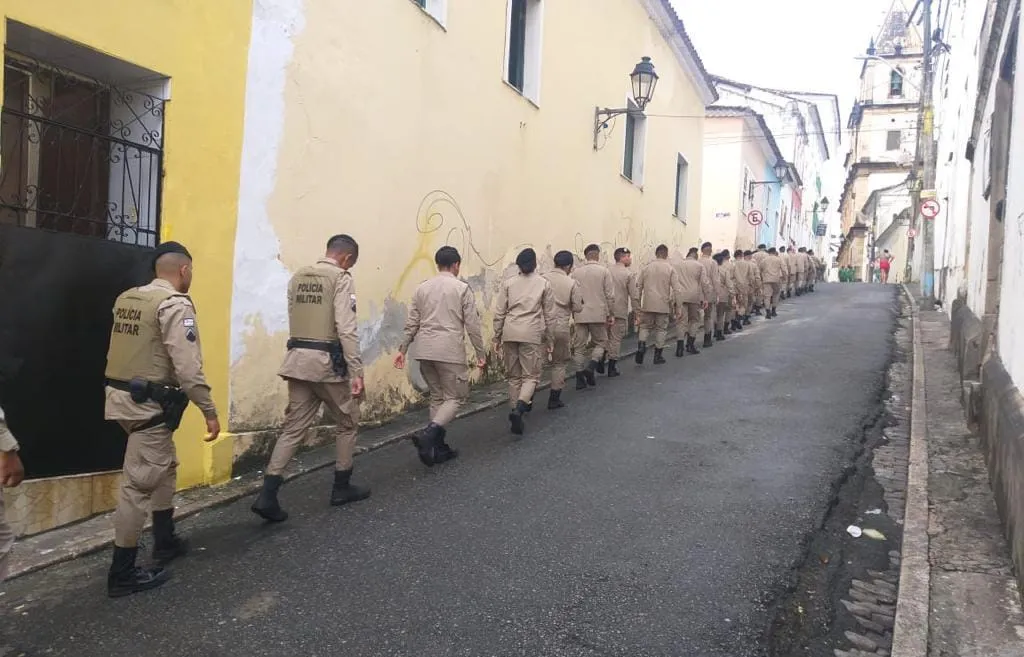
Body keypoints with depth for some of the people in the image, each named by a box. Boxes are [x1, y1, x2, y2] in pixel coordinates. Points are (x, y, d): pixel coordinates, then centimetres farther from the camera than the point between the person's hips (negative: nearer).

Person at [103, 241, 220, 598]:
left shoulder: (126, 299, 10)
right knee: (139, 483, -2)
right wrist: (210, 411, -15)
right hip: (149, 405, -9)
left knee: (164, 466, 23)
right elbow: (188, 367, -21)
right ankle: (122, 573, 7)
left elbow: (129, 350, 13)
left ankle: (165, 541, 36)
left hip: (124, 396, 9)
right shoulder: (175, 304, -16)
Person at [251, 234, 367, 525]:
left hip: (298, 359, 6)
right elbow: (346, 328, -16)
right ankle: (341, 487, 23)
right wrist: (357, 371, -16)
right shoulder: (341, 278, -8)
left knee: (293, 427, 7)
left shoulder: (297, 277, 13)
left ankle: (267, 496, -1)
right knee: (347, 423, 13)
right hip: (327, 360, -6)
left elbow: (294, 322, 15)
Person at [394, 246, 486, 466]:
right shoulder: (462, 288, -3)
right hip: (450, 351, -5)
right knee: (455, 397, 4)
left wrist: (403, 349, 15)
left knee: (437, 397, 16)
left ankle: (438, 447, 16)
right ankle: (428, 434, -17)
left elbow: (411, 323, 9)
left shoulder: (422, 288, 11)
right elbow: (472, 325, -4)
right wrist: (481, 354, 2)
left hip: (425, 351, 6)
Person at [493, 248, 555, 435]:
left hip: (510, 332, 2)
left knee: (514, 376, 14)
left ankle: (516, 412, 19)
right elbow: (549, 315, 8)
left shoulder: (508, 283, 8)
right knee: (531, 376, 2)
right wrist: (550, 339, 16)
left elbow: (499, 313, 6)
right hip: (532, 334, -2)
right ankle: (519, 408, -21)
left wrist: (497, 337, 14)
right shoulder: (544, 284, 7)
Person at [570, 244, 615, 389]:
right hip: (598, 314, -2)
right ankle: (591, 367, -7)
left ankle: (580, 379, 8)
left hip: (579, 315, 2)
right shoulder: (604, 271, -4)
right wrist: (609, 314, 6)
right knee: (600, 343, 14)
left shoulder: (576, 272, 3)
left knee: (579, 347, 8)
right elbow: (610, 296, -4)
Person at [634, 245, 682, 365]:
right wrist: (676, 304, 2)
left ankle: (641, 345, -8)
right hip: (663, 305, -1)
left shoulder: (647, 268, 3)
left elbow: (638, 286, 6)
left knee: (646, 326, 16)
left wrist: (637, 303, 13)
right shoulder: (670, 269, -3)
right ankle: (658, 356, 15)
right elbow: (676, 289, -6)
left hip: (647, 305, 2)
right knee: (661, 329, 10)